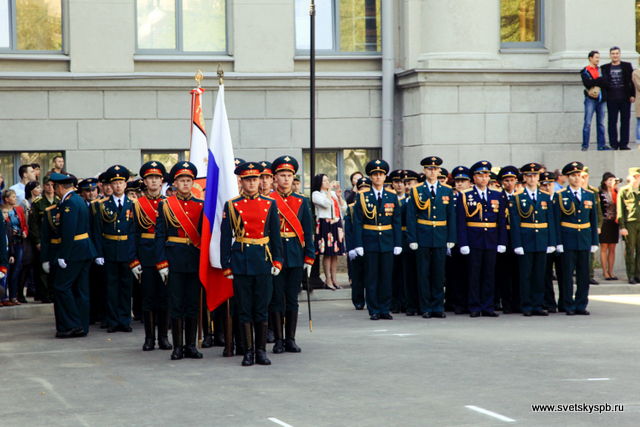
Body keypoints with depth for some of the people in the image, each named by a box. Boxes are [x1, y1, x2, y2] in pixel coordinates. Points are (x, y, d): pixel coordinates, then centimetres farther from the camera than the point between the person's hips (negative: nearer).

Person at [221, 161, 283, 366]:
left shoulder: (270, 204, 7)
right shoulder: (231, 206, 2)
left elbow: (276, 235, 9)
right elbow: (225, 237, 2)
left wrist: (277, 261, 2)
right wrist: (226, 265, -2)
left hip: (263, 261, 1)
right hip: (241, 261, -1)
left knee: (262, 309, 4)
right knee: (245, 310, 1)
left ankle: (261, 351, 11)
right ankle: (248, 352, 7)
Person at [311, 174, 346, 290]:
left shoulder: (333, 193, 18)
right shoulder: (316, 194, 0)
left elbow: (343, 207, 14)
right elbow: (326, 203, -17)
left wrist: (339, 196, 0)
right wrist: (329, 189, -10)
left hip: (337, 224, 6)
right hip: (325, 224, -6)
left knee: (335, 253, 6)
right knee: (327, 253, -7)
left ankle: (334, 279, 10)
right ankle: (328, 280, -4)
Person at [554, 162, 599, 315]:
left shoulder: (590, 195, 10)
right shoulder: (560, 196, 0)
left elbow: (593, 220, 11)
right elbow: (557, 221, -1)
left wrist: (594, 242, 6)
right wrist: (558, 242, -8)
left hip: (585, 239, 3)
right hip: (568, 239, -3)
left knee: (584, 274, 4)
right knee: (568, 274, -1)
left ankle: (581, 305, 10)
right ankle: (569, 306, 5)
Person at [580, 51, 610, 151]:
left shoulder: (601, 70, 17)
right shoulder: (585, 71, 4)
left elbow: (607, 83, 3)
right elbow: (587, 83, -14)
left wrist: (594, 82, -8)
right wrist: (600, 81, -7)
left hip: (601, 99, 4)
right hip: (590, 99, -4)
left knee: (601, 123, 5)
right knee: (587, 123, -7)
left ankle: (602, 144, 8)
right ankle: (585, 145, -5)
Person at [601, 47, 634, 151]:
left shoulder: (627, 66, 7)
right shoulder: (605, 68, 8)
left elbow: (632, 81, 6)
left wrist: (632, 95, -2)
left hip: (625, 98, 0)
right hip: (611, 99, 0)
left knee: (625, 121, 1)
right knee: (612, 122, -1)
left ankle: (624, 144, 5)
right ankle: (614, 144, 4)